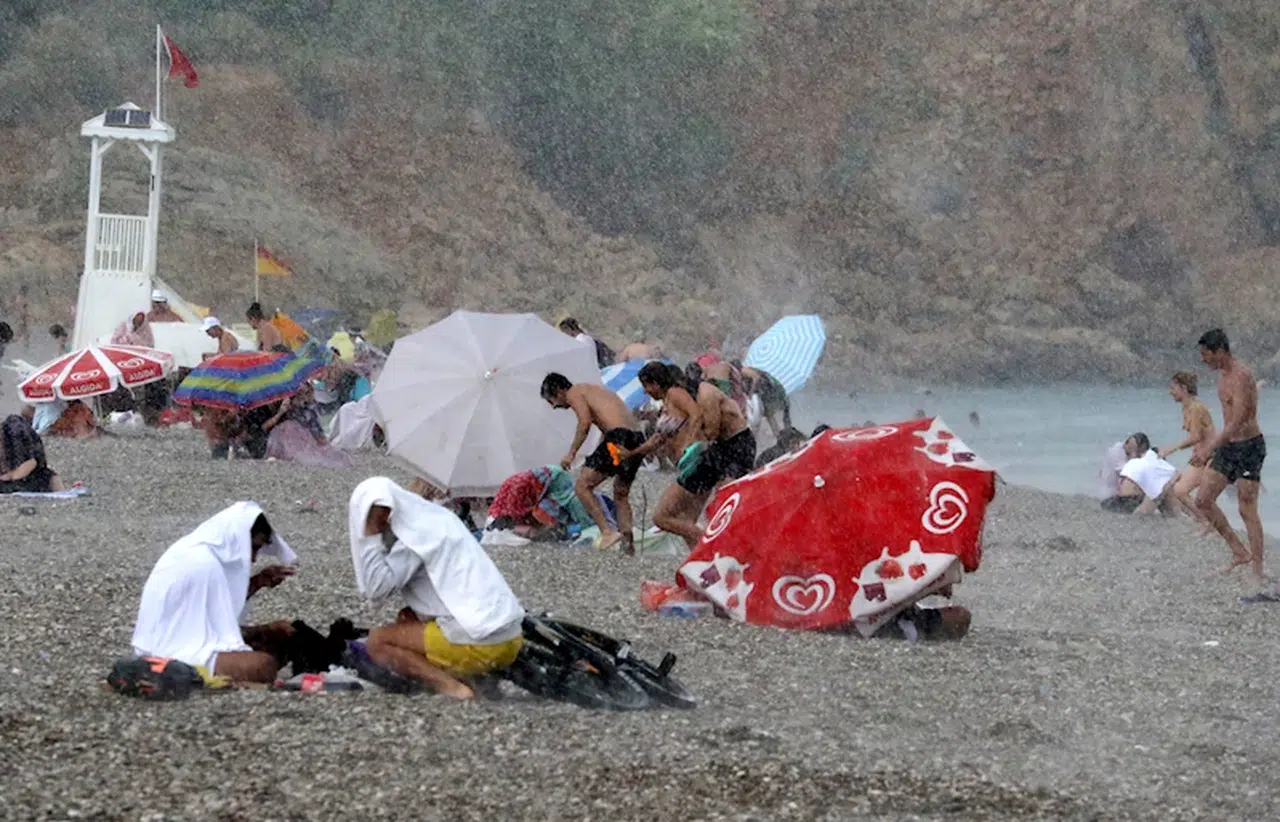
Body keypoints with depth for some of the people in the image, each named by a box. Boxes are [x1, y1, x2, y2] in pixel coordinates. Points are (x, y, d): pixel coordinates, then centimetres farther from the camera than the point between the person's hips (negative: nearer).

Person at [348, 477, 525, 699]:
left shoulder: (417, 533, -9)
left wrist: (370, 533, -10)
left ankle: (451, 688, -14)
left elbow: (376, 589, -14)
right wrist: (413, 612, 12)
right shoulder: (436, 517, 17)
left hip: (480, 644, -9)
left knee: (376, 641, 0)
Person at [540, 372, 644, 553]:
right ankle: (627, 541, 9)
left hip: (618, 437, -9)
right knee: (621, 495, 21)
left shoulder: (574, 393, 7)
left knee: (582, 486, -3)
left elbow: (585, 421, -10)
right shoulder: (595, 390, 32)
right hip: (638, 439, 9)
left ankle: (607, 531, -12)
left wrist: (571, 453, -6)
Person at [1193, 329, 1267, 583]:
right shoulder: (1223, 375, 11)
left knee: (1247, 510, -7)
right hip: (1228, 447, 10)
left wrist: (1211, 447, -26)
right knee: (1203, 500, 6)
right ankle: (1239, 553, 15)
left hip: (1249, 446, -10)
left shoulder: (1241, 376, -19)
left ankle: (1257, 569, -1)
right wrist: (1211, 441, 22)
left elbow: (1239, 421, -25)